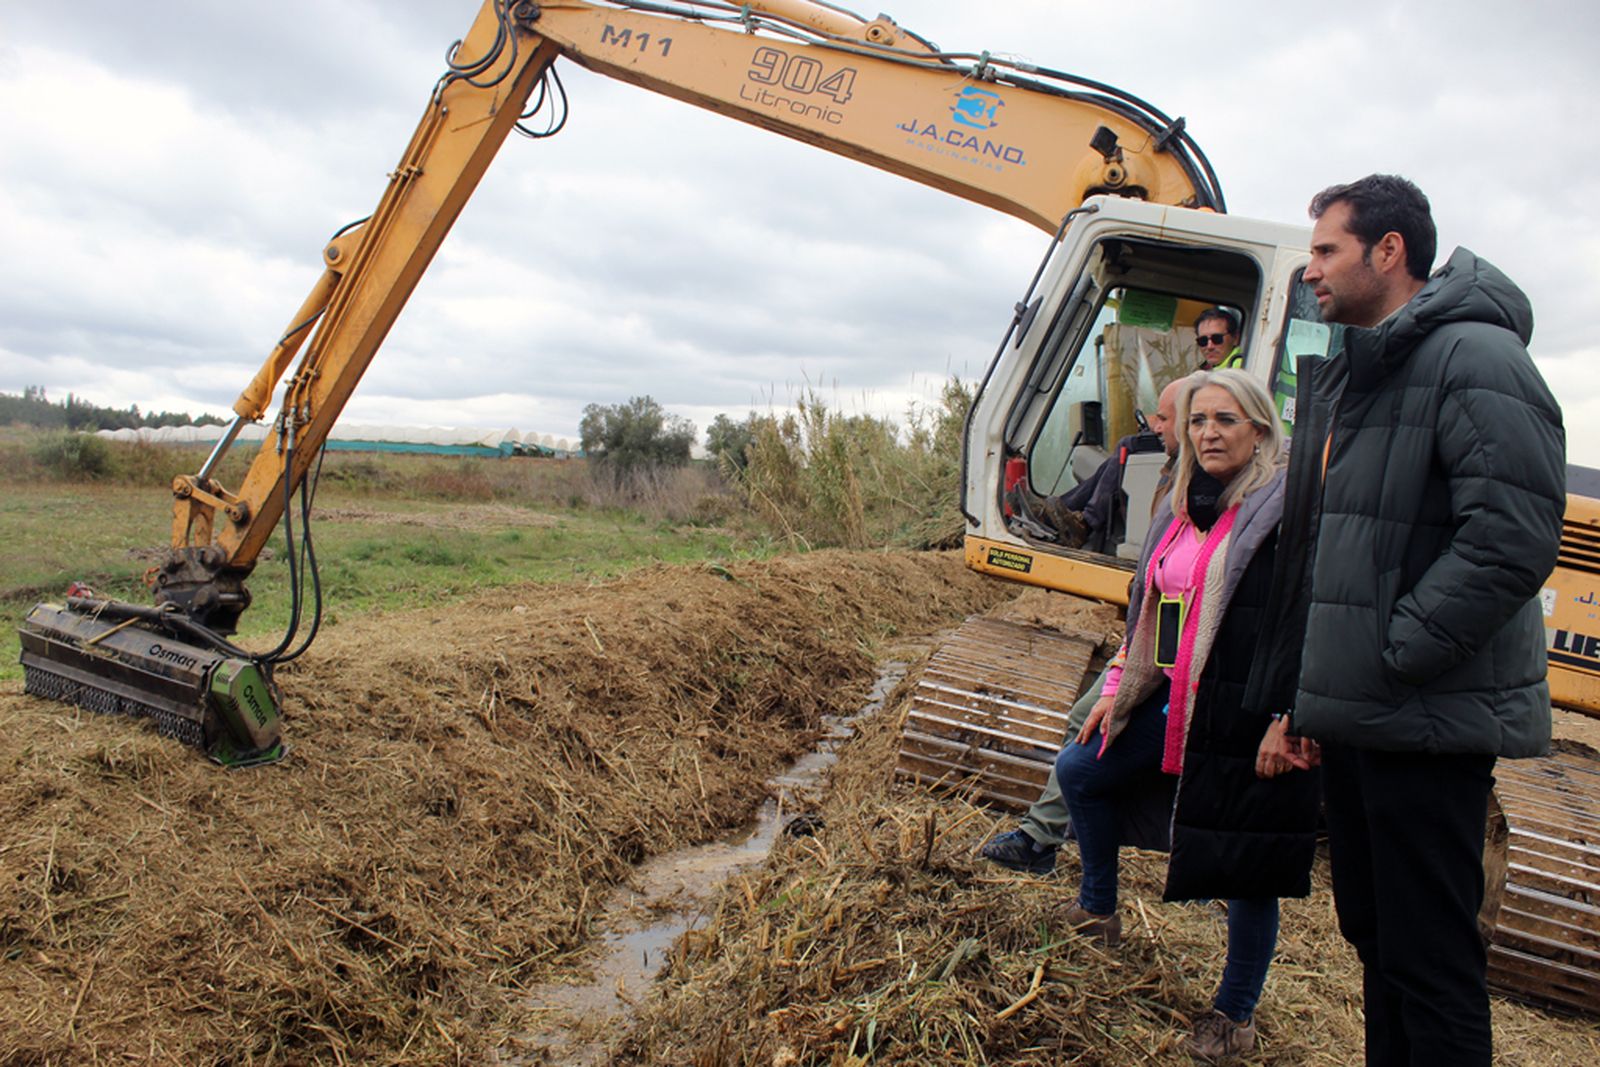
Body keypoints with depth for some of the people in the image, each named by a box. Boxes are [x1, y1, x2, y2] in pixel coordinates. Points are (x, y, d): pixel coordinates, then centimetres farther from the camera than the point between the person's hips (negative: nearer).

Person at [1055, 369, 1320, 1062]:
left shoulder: (1287, 509, -13)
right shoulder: (1182, 508, 12)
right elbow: (1149, 605, 19)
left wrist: (1288, 720, -22)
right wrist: (1118, 687, 16)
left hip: (1246, 716, -8)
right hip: (1174, 702, 8)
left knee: (1249, 872, 3)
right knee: (1079, 771, 15)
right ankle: (1099, 909, 34)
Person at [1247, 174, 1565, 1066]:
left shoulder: (1476, 358, -12)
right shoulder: (1345, 376, 16)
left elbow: (1515, 539, -22)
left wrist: (1393, 655, -19)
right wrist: (1295, 692, 17)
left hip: (1428, 723, -9)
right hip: (1353, 715, 9)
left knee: (1430, 959, 0)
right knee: (1373, 934, 20)